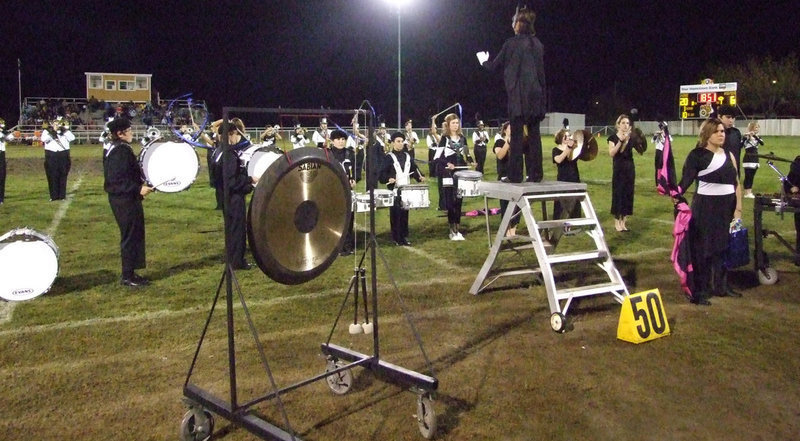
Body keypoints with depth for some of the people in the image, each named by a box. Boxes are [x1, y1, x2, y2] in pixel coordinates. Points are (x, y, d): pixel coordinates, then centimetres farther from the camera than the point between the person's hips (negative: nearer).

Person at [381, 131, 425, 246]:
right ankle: (397, 238, 5)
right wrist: (388, 179, -26)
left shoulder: (407, 156, 14)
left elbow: (414, 168, 12)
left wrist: (420, 177, -5)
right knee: (395, 214, -3)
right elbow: (383, 173, -8)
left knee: (405, 213, 7)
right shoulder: (389, 157, -2)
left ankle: (404, 236, 15)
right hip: (394, 190, -5)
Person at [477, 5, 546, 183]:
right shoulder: (538, 44, 10)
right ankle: (536, 173, 8)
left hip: (518, 95, -5)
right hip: (536, 94, 5)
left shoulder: (511, 43, -5)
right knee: (534, 135, 6)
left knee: (517, 135, -3)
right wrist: (542, 97, 18)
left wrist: (484, 61, 27)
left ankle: (515, 174, -2)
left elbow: (495, 65, 5)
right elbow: (541, 71, 12)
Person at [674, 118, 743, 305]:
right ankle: (699, 291, 2)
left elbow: (736, 184, 15)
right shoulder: (697, 155, -6)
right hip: (705, 207, -6)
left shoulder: (729, 155, 13)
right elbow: (686, 179, -15)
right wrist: (677, 193, -35)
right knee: (702, 249, -3)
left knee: (723, 247, 12)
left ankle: (720, 286, 25)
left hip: (727, 207, 6)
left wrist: (738, 208, 9)